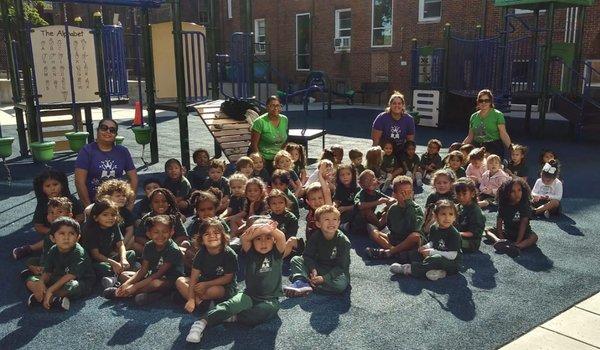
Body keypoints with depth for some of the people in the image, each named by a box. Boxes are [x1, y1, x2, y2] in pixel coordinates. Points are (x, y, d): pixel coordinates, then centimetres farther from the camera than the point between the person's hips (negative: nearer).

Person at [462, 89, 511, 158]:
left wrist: (511, 148, -19)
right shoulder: (474, 116, 11)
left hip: (494, 149, -3)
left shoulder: (497, 115, 0)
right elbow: (470, 137, 15)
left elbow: (503, 134, -7)